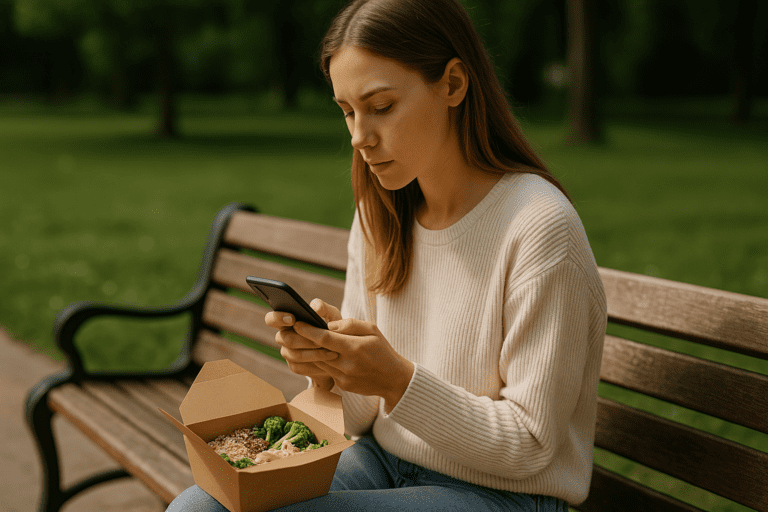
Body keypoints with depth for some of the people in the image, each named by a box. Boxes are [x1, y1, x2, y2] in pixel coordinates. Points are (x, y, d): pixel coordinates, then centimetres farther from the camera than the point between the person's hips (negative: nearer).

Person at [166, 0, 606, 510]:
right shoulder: (379, 218, 2)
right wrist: (327, 365, -17)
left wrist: (399, 381, -28)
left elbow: (531, 445, -16)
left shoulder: (540, 227, -19)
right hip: (384, 460, 6)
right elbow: (362, 417, 5)